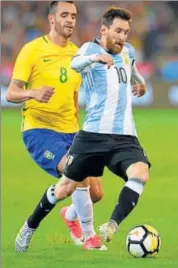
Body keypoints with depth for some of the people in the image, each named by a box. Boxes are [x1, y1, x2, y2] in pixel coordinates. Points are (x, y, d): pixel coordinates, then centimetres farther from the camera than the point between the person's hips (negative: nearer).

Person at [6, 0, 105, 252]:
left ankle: (71, 215, 33)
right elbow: (11, 93, -10)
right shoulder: (33, 50, -7)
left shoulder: (75, 53, 12)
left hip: (69, 132, 6)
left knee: (95, 192, -2)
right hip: (38, 130, -6)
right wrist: (33, 93, -30)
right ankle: (88, 236, -12)